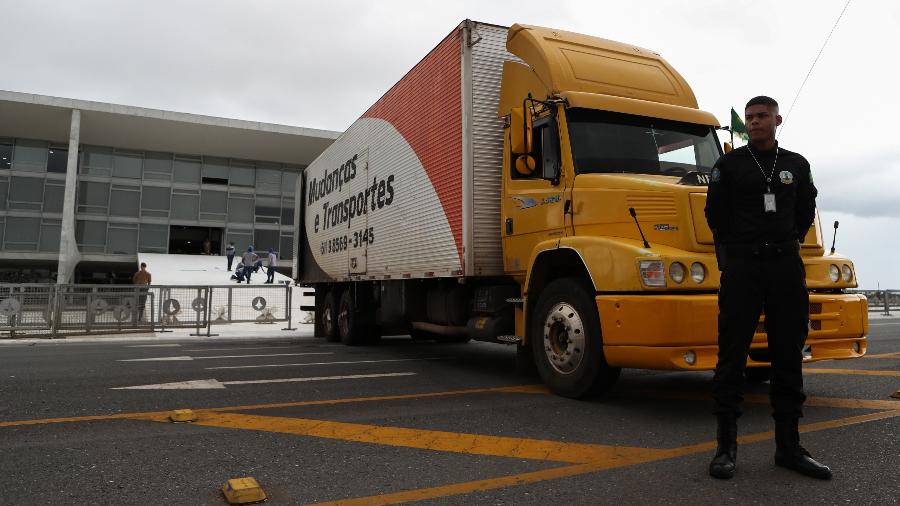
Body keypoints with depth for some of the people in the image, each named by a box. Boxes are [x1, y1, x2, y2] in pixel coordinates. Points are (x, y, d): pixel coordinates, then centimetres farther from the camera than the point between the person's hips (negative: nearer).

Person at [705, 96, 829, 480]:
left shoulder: (797, 164, 14)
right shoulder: (730, 164, 4)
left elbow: (805, 211, 22)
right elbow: (715, 213, 7)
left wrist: (787, 243, 14)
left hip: (786, 265, 4)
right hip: (742, 266, -3)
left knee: (788, 356, 6)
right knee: (732, 354, -4)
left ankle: (788, 446, 16)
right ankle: (726, 446, 3)